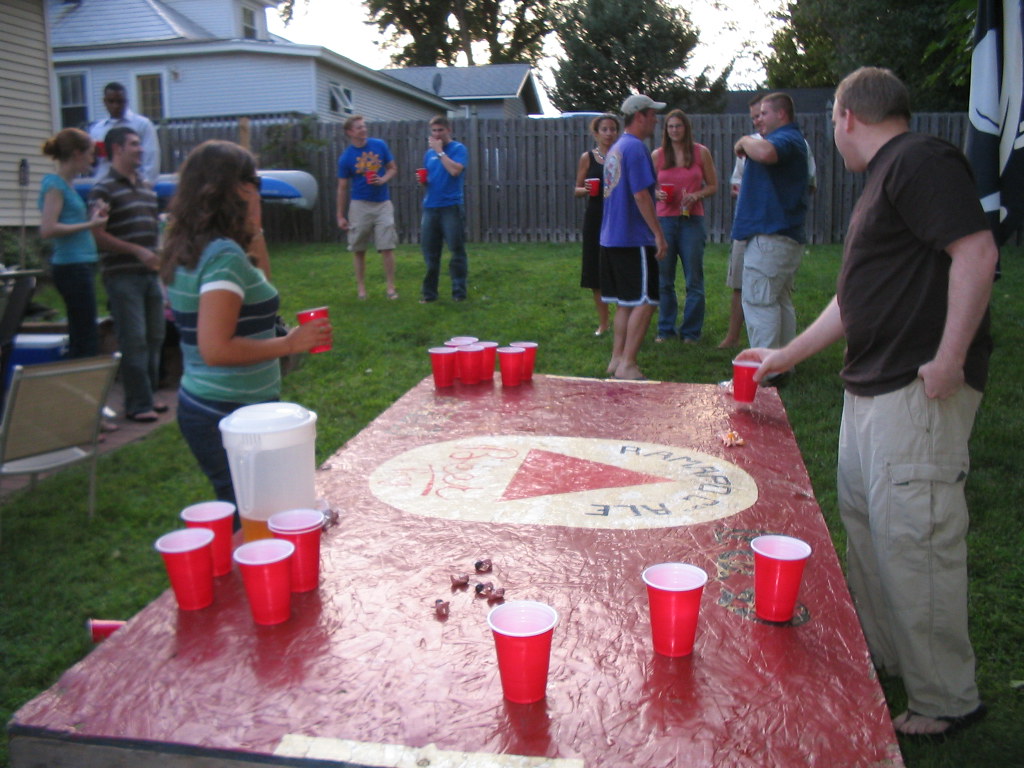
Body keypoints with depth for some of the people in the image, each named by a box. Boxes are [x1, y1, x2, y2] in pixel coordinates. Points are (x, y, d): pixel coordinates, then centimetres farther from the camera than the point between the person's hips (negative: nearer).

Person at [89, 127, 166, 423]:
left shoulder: (147, 188, 16)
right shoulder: (103, 189, -7)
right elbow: (97, 235, -12)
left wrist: (159, 257, 14)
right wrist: (137, 251, -17)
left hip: (150, 274, 7)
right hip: (122, 275, -7)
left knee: (154, 337, 10)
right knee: (134, 340, -6)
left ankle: (149, 395, 22)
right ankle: (138, 404, 1)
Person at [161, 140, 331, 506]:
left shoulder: (187, 252, 10)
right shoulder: (224, 256, -20)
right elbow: (216, 349, -25)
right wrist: (290, 343, -17)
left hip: (198, 405, 10)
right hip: (233, 417, -10)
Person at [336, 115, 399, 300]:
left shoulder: (379, 146, 3)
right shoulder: (346, 158, -2)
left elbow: (393, 168, 11)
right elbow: (342, 188, 3)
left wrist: (383, 179, -11)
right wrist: (340, 216, 1)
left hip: (382, 203, 1)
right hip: (359, 205, -1)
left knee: (387, 247, -4)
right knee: (358, 249, 4)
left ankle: (391, 287, 3)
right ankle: (361, 288, 15)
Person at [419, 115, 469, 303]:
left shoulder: (458, 149, -1)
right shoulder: (429, 153, 16)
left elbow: (455, 170, -19)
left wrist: (440, 150, -12)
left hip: (452, 206, -5)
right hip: (430, 207, 5)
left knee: (457, 250, 0)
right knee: (430, 251, 6)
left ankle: (459, 292, 6)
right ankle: (429, 292, 14)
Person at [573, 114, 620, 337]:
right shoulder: (587, 158, 5)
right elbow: (577, 190, 6)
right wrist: (586, 190, -15)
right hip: (595, 219, 1)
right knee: (597, 274, 5)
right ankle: (603, 322, 17)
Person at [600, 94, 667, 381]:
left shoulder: (615, 148, 18)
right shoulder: (635, 148, -13)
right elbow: (641, 195, -19)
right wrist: (659, 234, -15)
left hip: (613, 237, 10)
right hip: (634, 239, -10)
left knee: (624, 302, 14)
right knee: (643, 302, -6)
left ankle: (617, 359, 18)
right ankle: (627, 365, -6)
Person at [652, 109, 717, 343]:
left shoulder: (701, 152, 5)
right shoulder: (657, 155, 7)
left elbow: (713, 186, 8)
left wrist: (696, 195, -11)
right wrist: (658, 194, -10)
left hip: (692, 220, -1)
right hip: (664, 219, 1)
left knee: (694, 279, 1)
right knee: (663, 280, 4)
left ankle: (691, 332, 10)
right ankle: (665, 329, 16)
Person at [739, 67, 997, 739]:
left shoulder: (922, 162, -9)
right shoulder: (886, 179, 22)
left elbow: (977, 252, -21)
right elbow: (856, 297, 25)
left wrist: (950, 358, -24)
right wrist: (789, 355, 28)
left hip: (920, 389, -11)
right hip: (871, 386, 11)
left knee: (912, 538, -6)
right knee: (864, 525, 18)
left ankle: (947, 701, 11)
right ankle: (881, 655, 35)